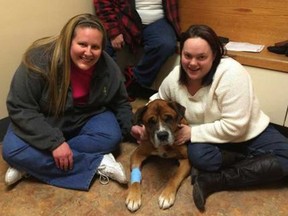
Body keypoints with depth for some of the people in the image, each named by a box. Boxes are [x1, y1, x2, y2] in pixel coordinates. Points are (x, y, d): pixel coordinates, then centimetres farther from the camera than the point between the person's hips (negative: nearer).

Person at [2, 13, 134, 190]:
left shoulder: (108, 67, -15)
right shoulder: (40, 60, -27)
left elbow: (120, 102, 3)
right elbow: (20, 108, -25)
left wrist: (130, 127, -14)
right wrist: (54, 142, -33)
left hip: (86, 119, 2)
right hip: (44, 123, -2)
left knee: (112, 137, -25)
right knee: (12, 149, -27)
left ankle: (33, 164, -20)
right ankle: (98, 164, -25)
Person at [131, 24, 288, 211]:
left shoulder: (232, 74, -29)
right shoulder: (175, 77, -13)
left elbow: (233, 127, -29)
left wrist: (193, 132, -25)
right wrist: (142, 124, -8)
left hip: (249, 133, 0)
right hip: (210, 138, 1)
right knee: (198, 156, -33)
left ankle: (210, 180, -23)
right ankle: (252, 160, -8)